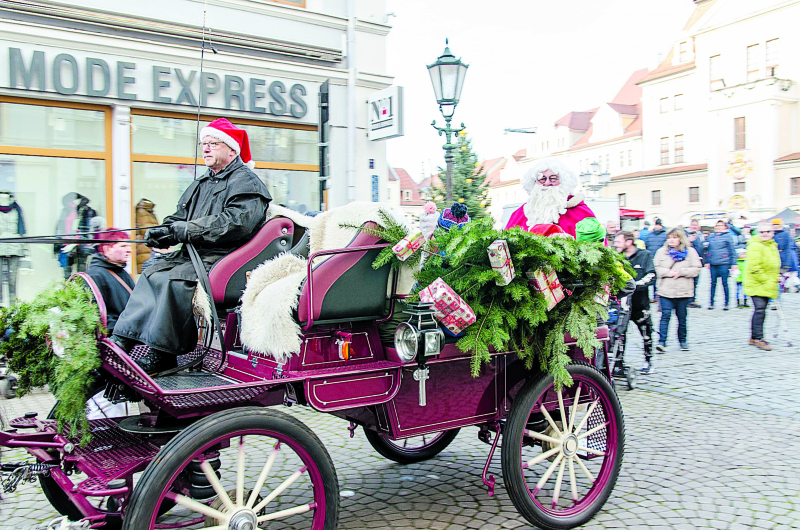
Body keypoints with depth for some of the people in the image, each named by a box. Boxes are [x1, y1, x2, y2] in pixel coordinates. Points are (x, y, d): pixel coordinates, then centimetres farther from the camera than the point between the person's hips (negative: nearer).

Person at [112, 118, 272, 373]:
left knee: (176, 280, -27)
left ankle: (162, 355, -21)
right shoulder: (201, 184, 22)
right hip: (194, 255, 9)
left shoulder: (245, 182, -7)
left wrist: (183, 230, -21)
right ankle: (121, 341, -3)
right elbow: (179, 218, 22)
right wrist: (164, 232, -4)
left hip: (226, 258, -9)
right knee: (152, 274, -3)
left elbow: (236, 223, -23)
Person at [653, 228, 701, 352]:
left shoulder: (690, 251, 5)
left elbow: (696, 269, -1)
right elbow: (656, 268, 1)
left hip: (683, 291, 0)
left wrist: (681, 272, -13)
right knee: (665, 315, -9)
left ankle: (683, 341, 24)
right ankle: (661, 342, -11)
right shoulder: (662, 251, 7)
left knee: (682, 317, 9)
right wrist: (668, 272, -14)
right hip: (665, 290, 0)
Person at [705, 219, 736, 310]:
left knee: (724, 283, -1)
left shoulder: (728, 236, 1)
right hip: (713, 264, 4)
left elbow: (732, 250, 0)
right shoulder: (710, 237, 13)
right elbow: (708, 250, 17)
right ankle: (711, 302, 13)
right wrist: (707, 261, 9)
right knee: (713, 283, 7)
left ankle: (726, 303, 7)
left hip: (724, 264, -4)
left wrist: (733, 263, -4)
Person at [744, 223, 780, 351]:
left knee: (760, 311, 12)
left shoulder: (772, 246, 16)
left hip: (767, 286, 9)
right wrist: (766, 281, -18)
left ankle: (754, 337, 20)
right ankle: (758, 338, -11)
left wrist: (774, 281, 16)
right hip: (757, 285, -9)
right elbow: (754, 268, -20)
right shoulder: (755, 246, -13)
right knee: (760, 310, -15)